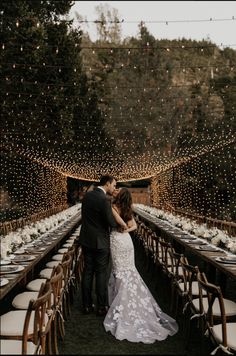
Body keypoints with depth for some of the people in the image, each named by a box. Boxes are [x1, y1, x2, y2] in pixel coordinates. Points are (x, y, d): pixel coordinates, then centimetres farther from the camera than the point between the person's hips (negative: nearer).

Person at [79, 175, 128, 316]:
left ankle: (87, 305, 20)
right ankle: (102, 307, 14)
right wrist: (121, 223, 2)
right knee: (101, 274, 4)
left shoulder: (87, 195, 5)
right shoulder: (104, 199, -20)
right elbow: (111, 222, -19)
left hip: (86, 240, 7)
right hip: (100, 242, -7)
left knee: (88, 272, 12)